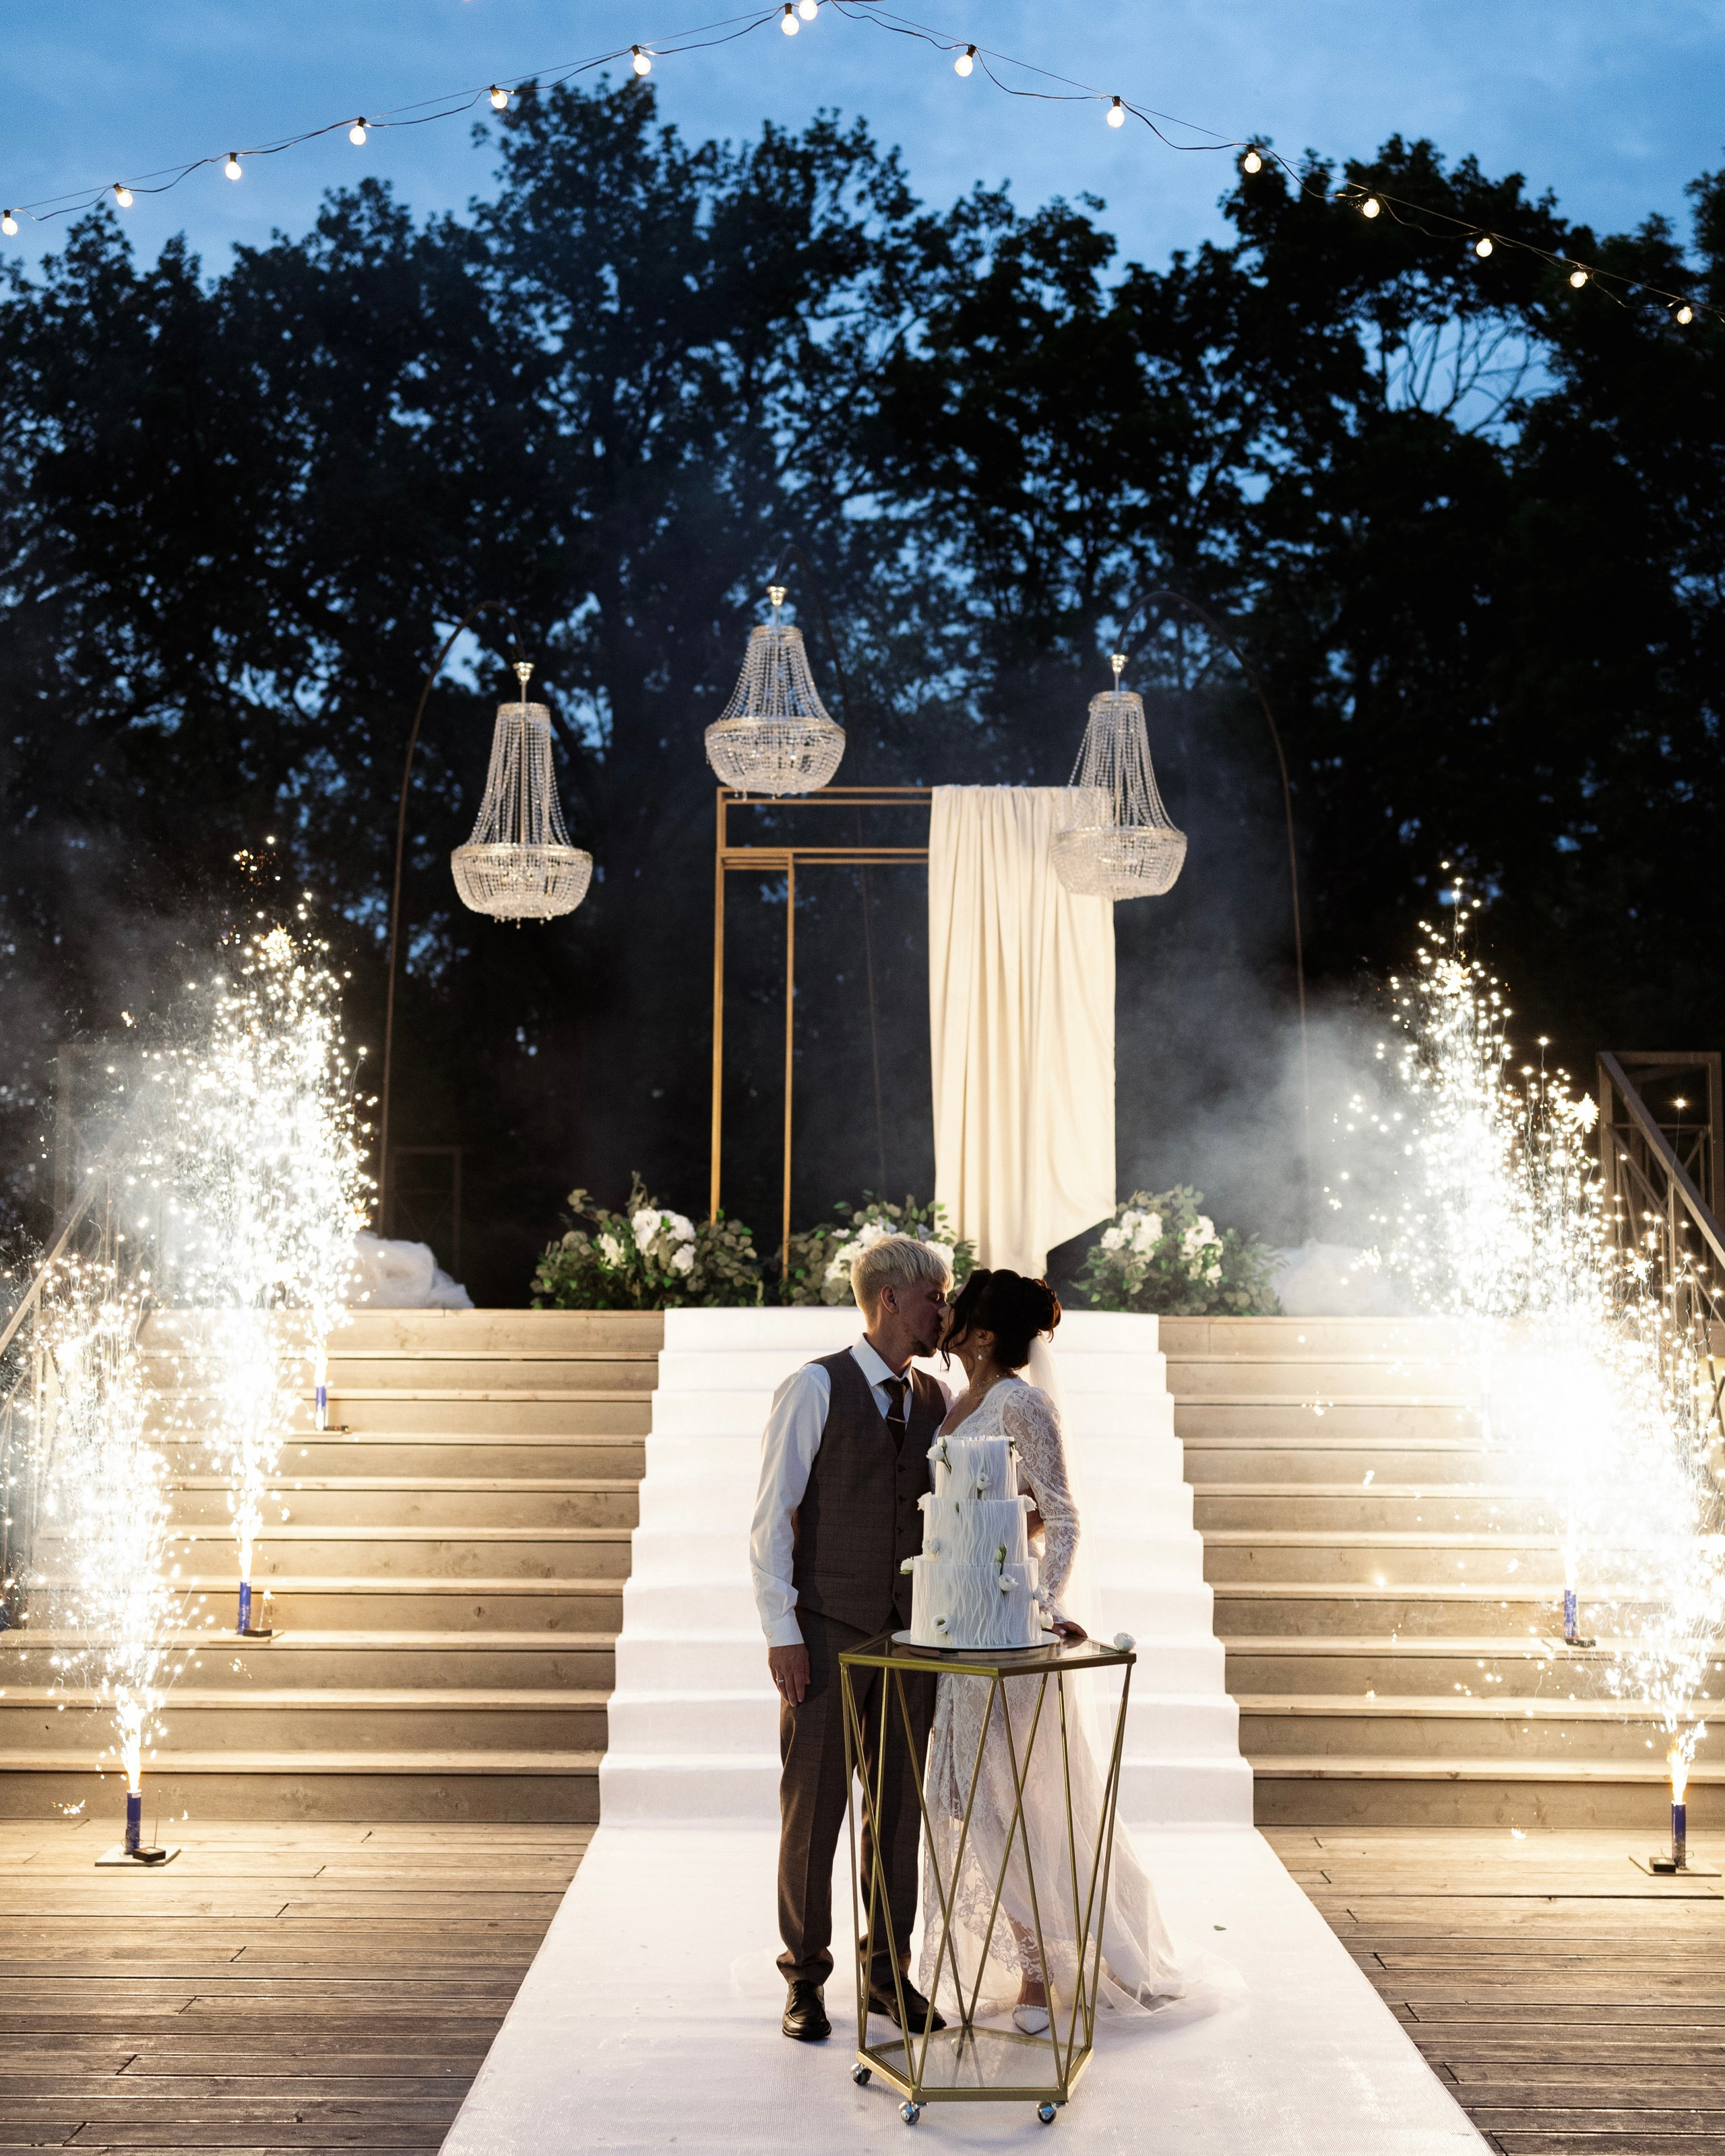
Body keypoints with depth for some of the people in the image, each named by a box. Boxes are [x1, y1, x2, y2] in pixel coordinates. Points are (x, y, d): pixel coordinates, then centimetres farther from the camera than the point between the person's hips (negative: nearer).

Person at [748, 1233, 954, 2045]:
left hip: (910, 1636, 5)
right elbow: (771, 1519, -8)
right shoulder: (815, 1389, -7)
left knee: (900, 1809, 9)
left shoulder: (937, 1400, 9)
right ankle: (804, 1983, 16)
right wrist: (782, 1633, -12)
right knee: (812, 1811, 2)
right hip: (826, 1636, -5)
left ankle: (888, 1972, 23)